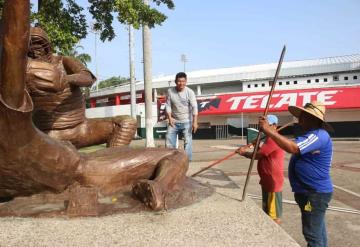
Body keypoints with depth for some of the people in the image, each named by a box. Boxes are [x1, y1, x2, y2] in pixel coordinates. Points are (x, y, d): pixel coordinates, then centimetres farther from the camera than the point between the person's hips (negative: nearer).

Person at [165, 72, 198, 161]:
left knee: (188, 141, -4)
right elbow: (168, 105, 0)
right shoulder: (170, 91, -4)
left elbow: (194, 107, -16)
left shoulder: (190, 92, -11)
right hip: (174, 121, 3)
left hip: (186, 121, -3)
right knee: (169, 140, 4)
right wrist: (170, 117, -13)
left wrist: (195, 122, -23)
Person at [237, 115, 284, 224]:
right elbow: (262, 154, 19)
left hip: (273, 182, -11)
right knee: (267, 211, 21)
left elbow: (258, 155, -20)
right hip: (268, 181, 11)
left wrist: (243, 153, -6)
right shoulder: (270, 139, 16)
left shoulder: (273, 139, -19)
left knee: (274, 215, -1)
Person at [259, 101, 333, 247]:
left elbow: (292, 148, -36)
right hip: (312, 192, 11)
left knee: (313, 234, -2)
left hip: (314, 193, -11)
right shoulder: (313, 135, 15)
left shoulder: (318, 135, -23)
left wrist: (268, 130, -32)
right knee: (317, 230, 23)